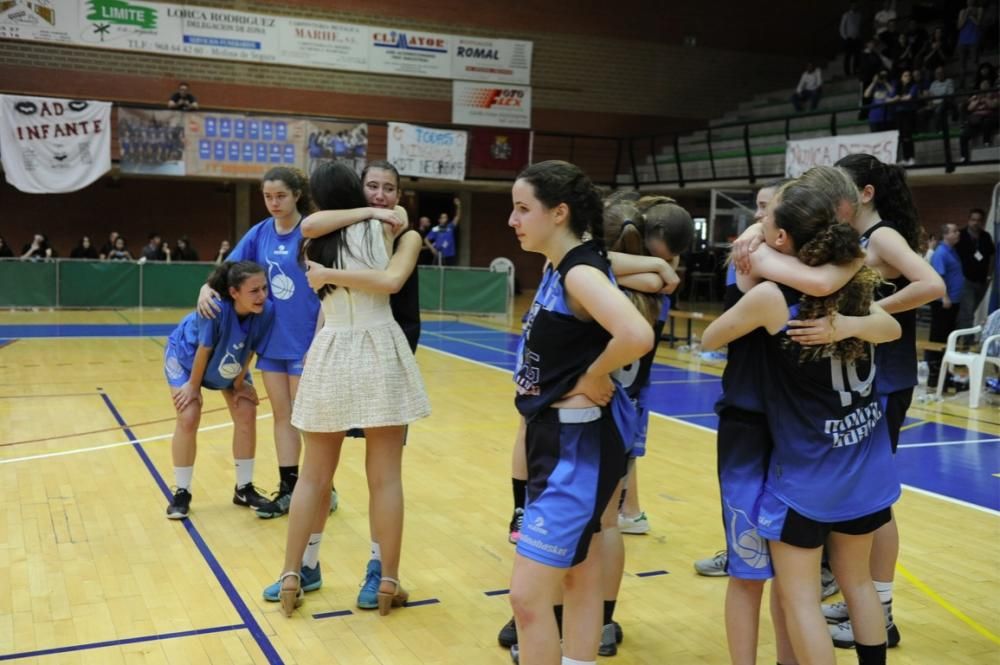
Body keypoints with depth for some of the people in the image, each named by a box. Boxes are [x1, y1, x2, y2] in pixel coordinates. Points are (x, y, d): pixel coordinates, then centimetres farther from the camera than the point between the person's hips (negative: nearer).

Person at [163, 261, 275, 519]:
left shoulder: (267, 311, -32)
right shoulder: (216, 309, -43)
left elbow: (250, 351, -16)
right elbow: (203, 350, -29)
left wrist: (239, 383, -5)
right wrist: (194, 386, -16)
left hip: (231, 365, 4)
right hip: (185, 355, -4)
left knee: (247, 414, -2)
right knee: (189, 417, -13)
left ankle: (244, 488, 13)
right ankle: (181, 492, 3)